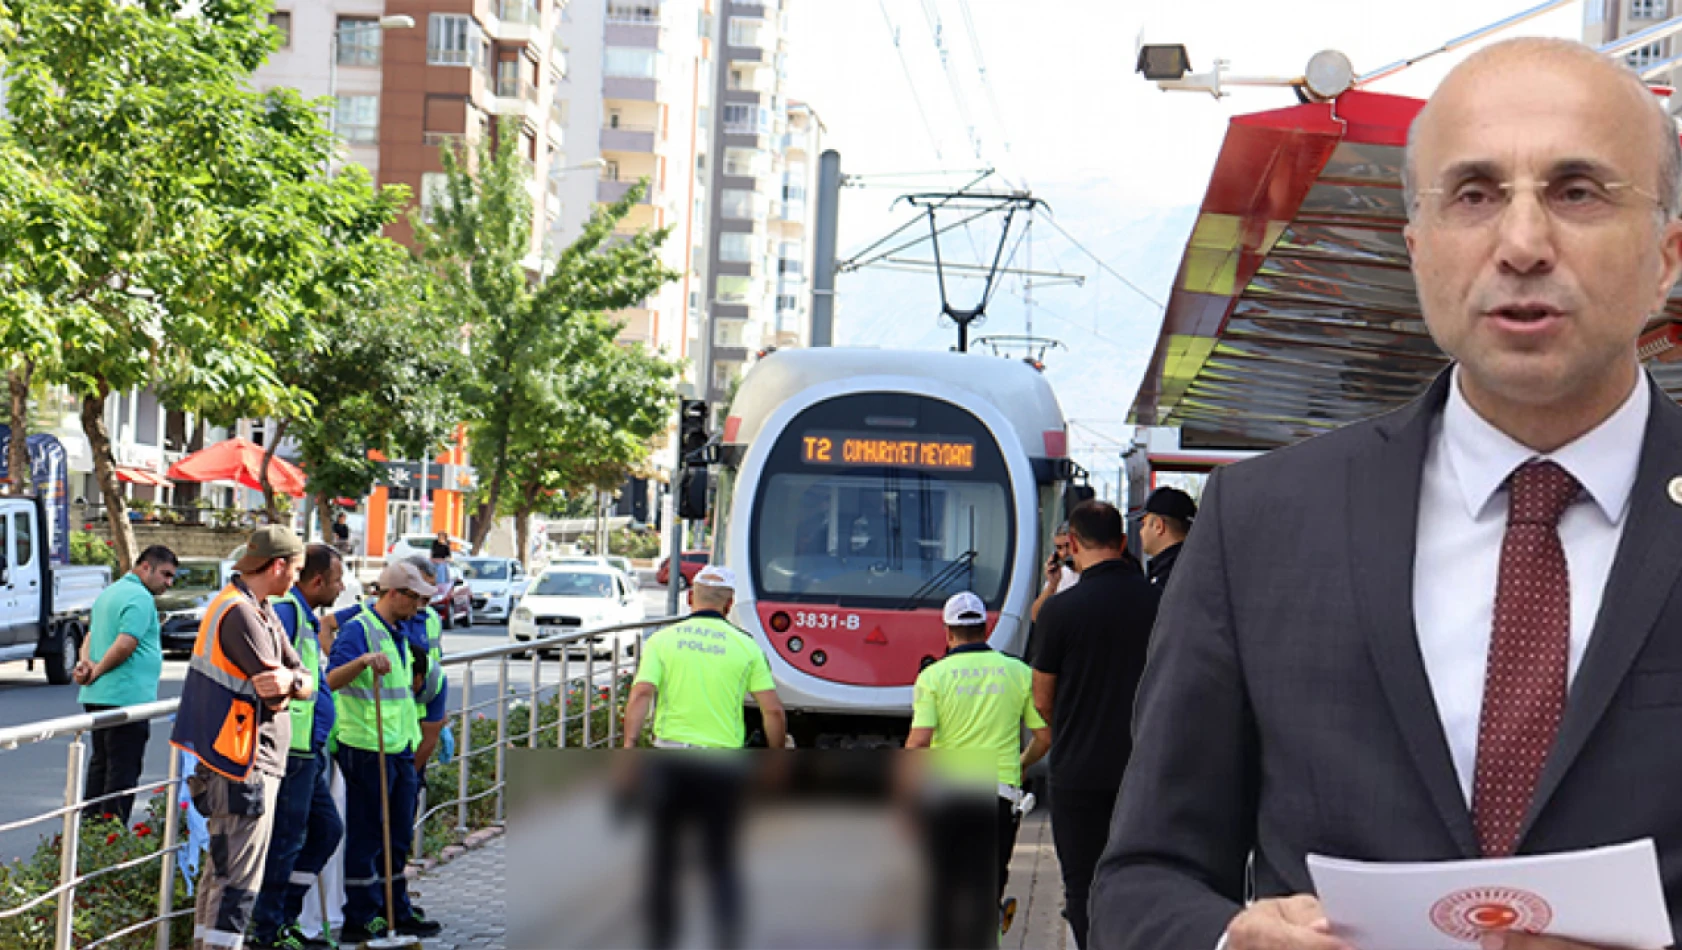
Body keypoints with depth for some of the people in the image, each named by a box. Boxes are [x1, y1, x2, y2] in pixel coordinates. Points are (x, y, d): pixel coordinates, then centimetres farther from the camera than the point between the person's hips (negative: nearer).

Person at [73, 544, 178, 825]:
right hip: (127, 697, -10)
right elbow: (125, 644, -23)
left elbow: (91, 635, 17)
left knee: (100, 763, 17)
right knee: (123, 769, -5)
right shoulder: (141, 598, -14)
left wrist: (86, 662, -1)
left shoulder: (109, 593, 19)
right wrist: (96, 672, -11)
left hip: (97, 697, 10)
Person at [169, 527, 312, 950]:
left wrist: (290, 681, -14)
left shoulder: (260, 610, 15)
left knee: (222, 869, 18)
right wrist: (288, 684, -2)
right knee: (238, 879, -9)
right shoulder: (240, 614, -18)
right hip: (245, 765, -11)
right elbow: (276, 695, -22)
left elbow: (306, 683, 7)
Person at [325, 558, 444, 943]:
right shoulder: (358, 629, -13)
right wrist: (363, 661, -43)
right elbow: (332, 680, -28)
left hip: (400, 748, 9)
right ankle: (361, 920, 4)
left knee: (398, 838, 14)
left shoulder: (398, 633, 16)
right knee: (366, 837, -2)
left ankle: (397, 913, 23)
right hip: (366, 749, -9)